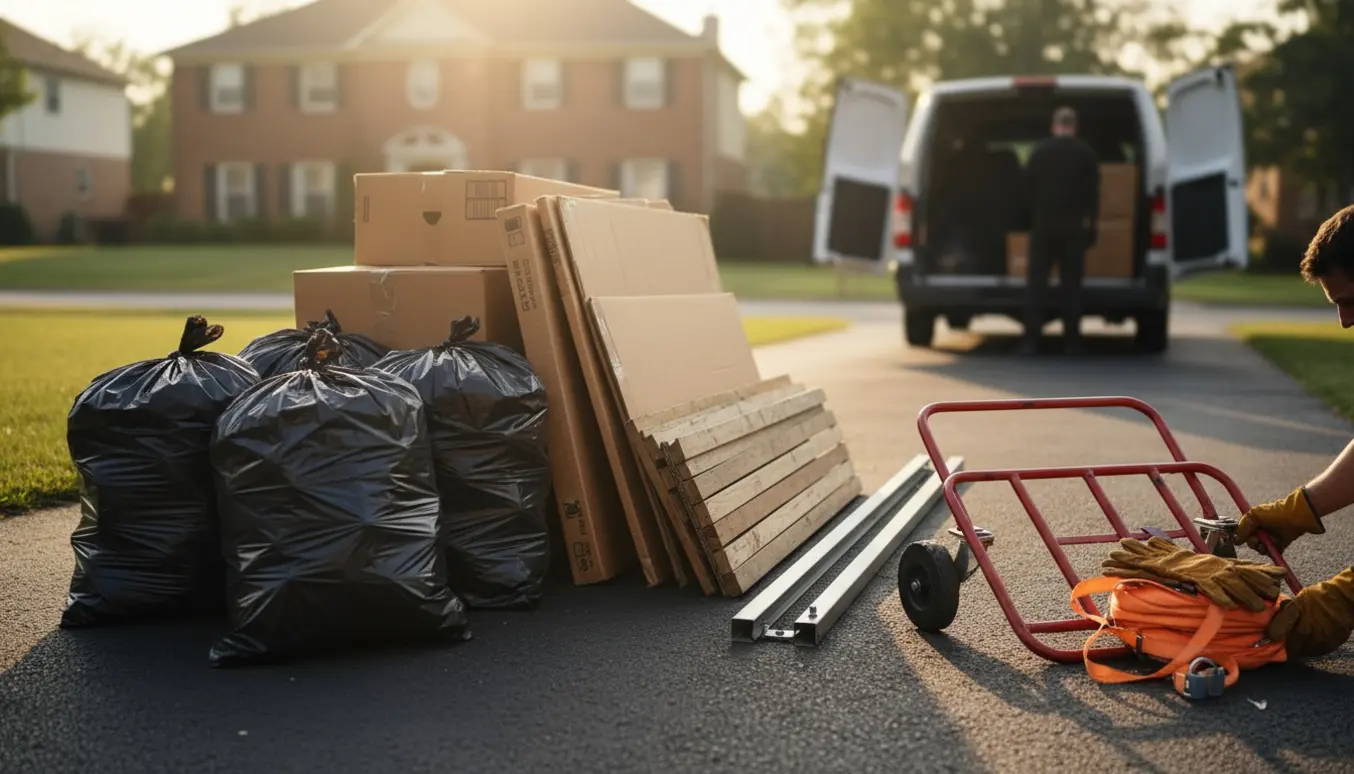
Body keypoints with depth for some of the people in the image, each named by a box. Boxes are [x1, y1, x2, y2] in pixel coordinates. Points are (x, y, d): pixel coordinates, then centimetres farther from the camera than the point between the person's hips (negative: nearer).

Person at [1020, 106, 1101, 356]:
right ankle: (1072, 340, 1)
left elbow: (1029, 188, 7)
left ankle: (1031, 339, -4)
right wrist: (1090, 222, 5)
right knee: (1071, 281, 2)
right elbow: (1093, 192, 0)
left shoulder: (1039, 151, 5)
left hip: (1043, 223, 0)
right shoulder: (1086, 153, 2)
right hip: (1074, 225, 0)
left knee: (1037, 281, 2)